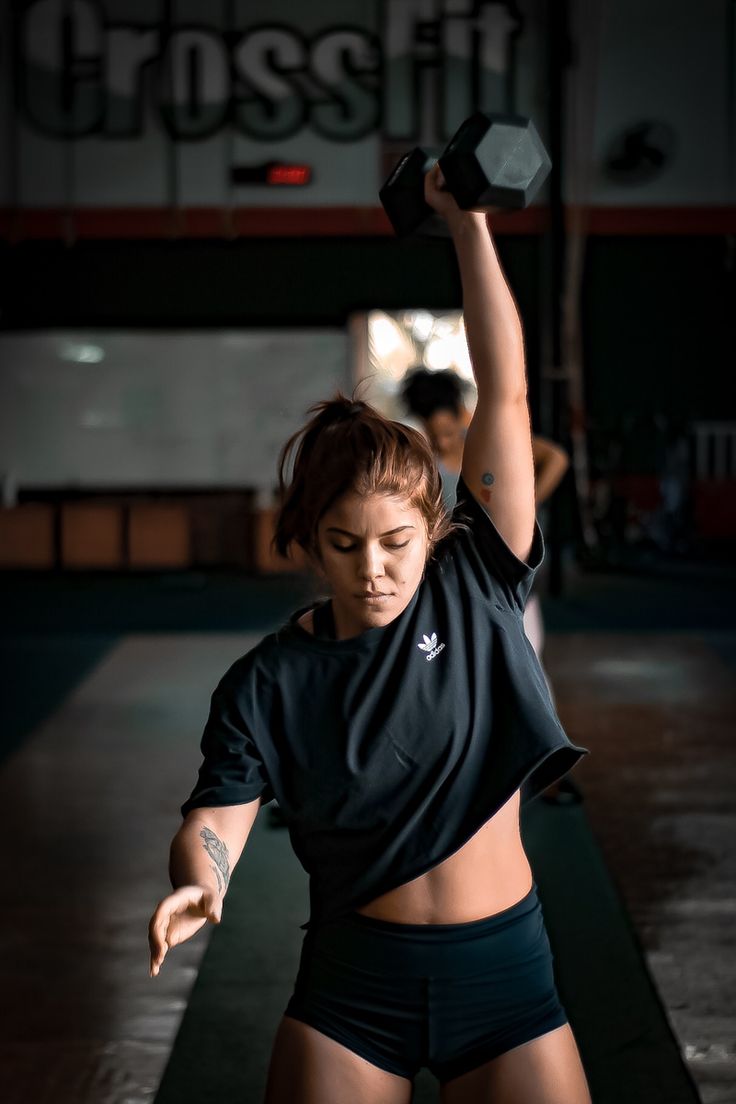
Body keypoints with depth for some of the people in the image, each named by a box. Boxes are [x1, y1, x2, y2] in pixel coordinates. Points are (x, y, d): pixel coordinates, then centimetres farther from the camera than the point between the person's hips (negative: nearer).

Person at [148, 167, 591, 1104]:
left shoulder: (475, 590, -5)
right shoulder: (268, 682, -4)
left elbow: (505, 395, -9)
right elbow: (216, 815, -13)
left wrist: (468, 225, -12)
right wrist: (195, 884, -37)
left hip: (504, 969, 0)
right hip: (351, 988, 0)